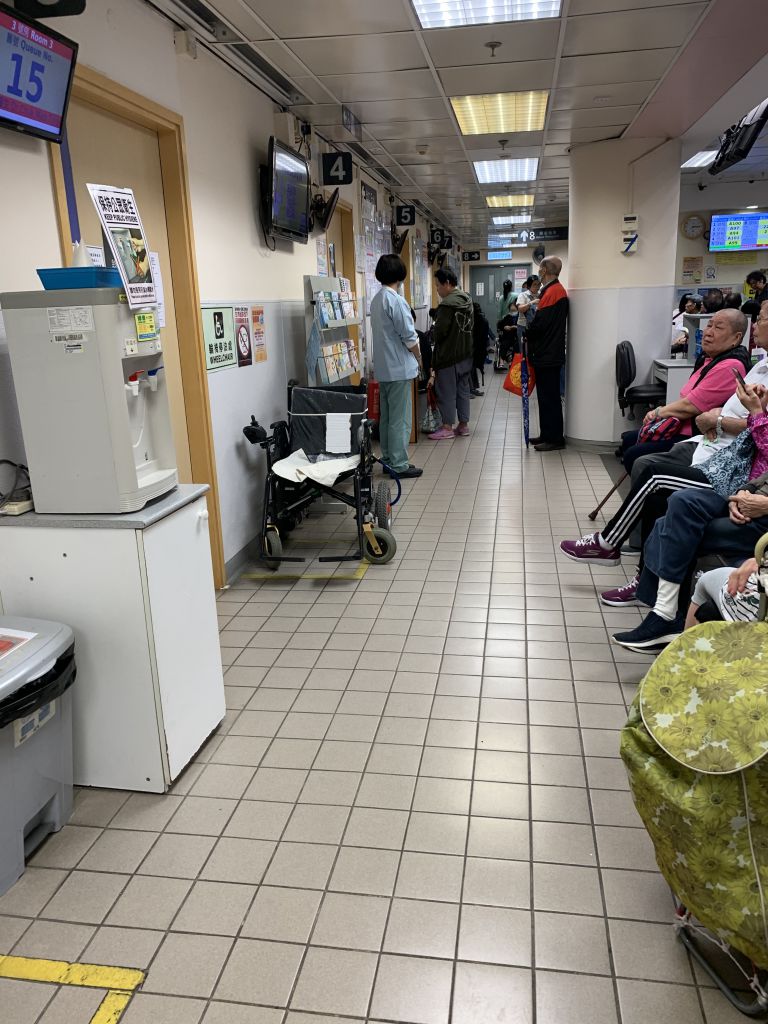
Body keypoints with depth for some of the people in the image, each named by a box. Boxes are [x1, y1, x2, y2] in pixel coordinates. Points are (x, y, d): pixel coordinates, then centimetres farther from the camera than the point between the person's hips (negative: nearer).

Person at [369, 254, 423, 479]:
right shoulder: (396, 300, -17)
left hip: (383, 368, 9)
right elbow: (409, 337, -17)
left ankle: (388, 458, 21)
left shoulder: (376, 299, 10)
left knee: (386, 416, 14)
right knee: (400, 419, -3)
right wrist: (418, 357, 1)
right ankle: (399, 464, 1)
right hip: (400, 367, -9)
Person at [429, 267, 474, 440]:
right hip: (465, 352, 9)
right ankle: (463, 425, 19)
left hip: (448, 355, -9)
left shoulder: (447, 304, -19)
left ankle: (448, 427, 6)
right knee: (463, 389, 13)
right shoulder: (467, 300, 9)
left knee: (447, 391, 0)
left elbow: (439, 331, -19)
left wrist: (433, 337, 1)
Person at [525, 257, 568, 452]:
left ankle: (555, 439, 0)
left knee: (549, 397, -5)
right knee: (546, 396, 15)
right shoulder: (555, 290, 15)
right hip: (548, 352, 10)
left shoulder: (552, 292, -17)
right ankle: (547, 435, 23)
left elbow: (540, 323, -20)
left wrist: (526, 334, -3)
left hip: (548, 354, -10)